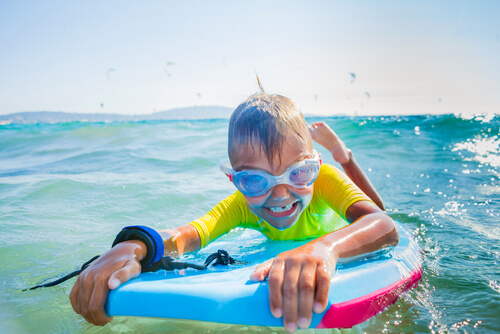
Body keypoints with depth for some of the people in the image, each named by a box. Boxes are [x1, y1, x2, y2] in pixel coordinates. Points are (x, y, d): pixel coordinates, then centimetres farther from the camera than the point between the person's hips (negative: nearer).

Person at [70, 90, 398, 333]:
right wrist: (131, 248, -72)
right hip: (279, 251, 2)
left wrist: (326, 247, -80)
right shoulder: (241, 205, -36)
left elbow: (386, 226, -59)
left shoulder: (324, 177, -43)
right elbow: (188, 234, -51)